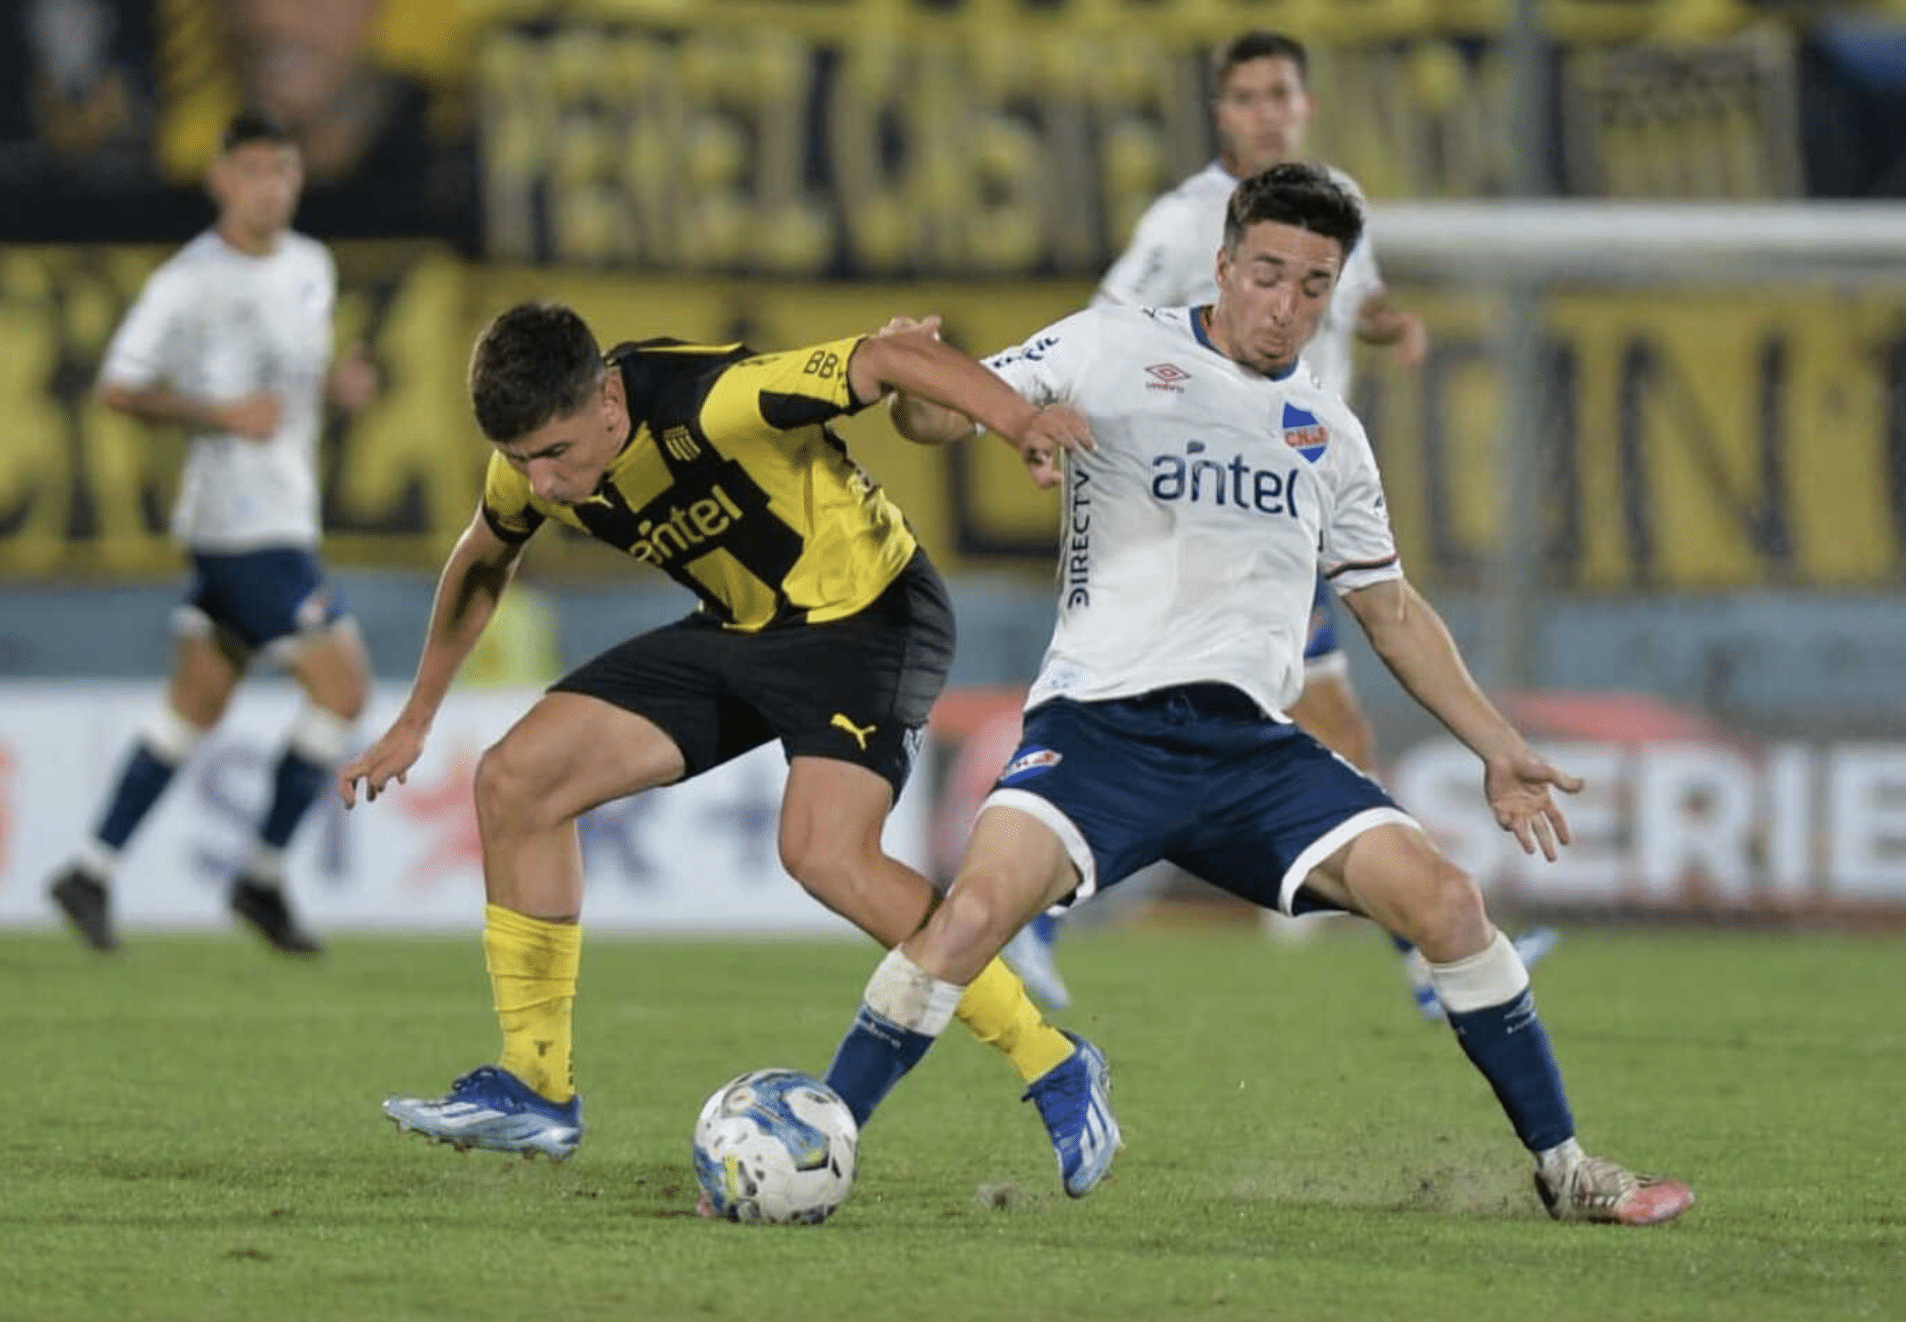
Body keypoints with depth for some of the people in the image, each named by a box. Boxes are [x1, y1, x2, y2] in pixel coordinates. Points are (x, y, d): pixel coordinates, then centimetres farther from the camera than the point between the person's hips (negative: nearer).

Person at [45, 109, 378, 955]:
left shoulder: (312, 267, 12)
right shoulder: (189, 283, -11)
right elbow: (119, 388, -8)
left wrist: (339, 384, 3)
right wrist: (222, 414, -19)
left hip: (284, 513, 8)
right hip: (241, 524, -8)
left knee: (197, 703, 12)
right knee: (342, 687, -11)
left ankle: (92, 872, 17)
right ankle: (264, 877, -2)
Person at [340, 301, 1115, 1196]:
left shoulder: (713, 402, -32)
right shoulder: (532, 463, -9)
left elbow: (892, 356, -31)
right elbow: (481, 564, 13)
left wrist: (1017, 419, -48)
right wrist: (414, 722, 20)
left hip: (865, 613, -8)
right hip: (740, 630, 8)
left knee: (823, 852, -30)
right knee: (515, 781, -2)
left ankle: (1050, 1067, -16)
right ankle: (536, 1090, 8)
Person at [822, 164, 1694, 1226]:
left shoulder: (1329, 434, 18)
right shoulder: (1112, 350, 4)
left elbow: (1392, 609, 28)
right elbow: (931, 413, 0)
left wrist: (1497, 747, 23)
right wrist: (912, 375, -25)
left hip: (1254, 743, 4)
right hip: (1103, 726, -4)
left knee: (1442, 898, -13)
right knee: (977, 907, -29)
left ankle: (1563, 1168, 2)